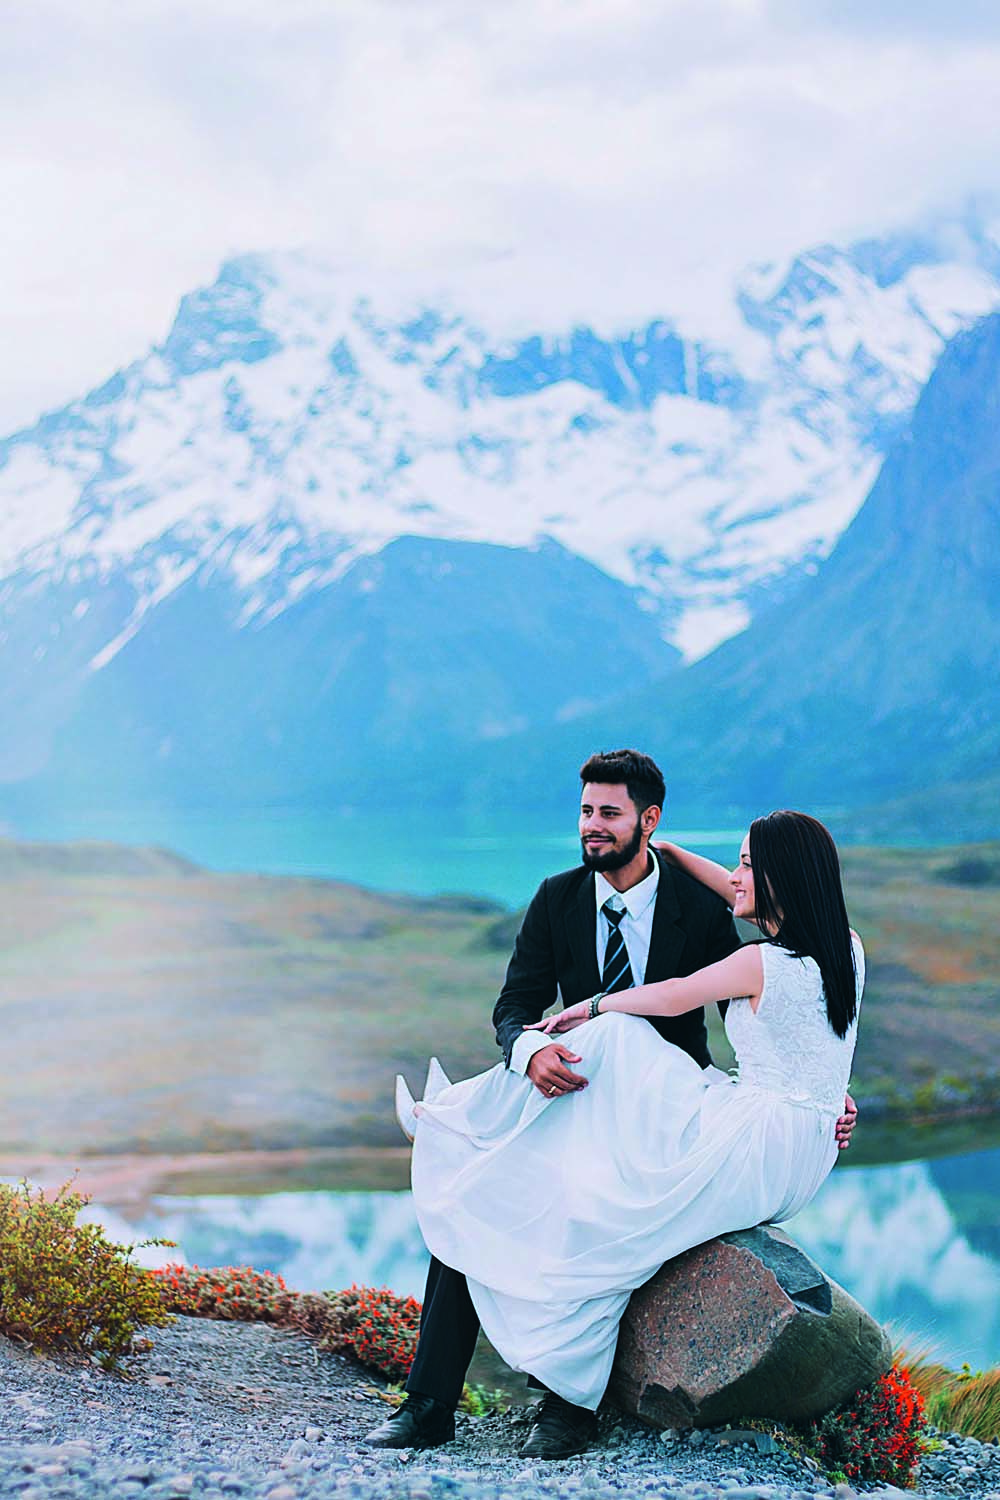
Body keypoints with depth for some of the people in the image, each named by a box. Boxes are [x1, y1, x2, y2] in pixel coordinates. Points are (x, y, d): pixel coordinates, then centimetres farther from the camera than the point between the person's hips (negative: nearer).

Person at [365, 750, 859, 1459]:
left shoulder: (699, 906, -4)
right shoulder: (557, 899, 3)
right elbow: (515, 1006, -1)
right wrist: (530, 1050, -25)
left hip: (663, 1104, -3)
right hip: (573, 1096, 3)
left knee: (596, 1199, -34)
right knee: (468, 1191, -21)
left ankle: (572, 1400, -22)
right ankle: (431, 1404, -16)